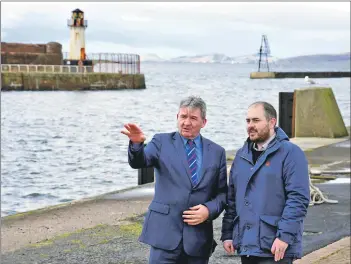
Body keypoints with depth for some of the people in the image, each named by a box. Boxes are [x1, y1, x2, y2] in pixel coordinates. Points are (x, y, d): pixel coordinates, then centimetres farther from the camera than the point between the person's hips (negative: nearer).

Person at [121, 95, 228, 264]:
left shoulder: (217, 152, 9)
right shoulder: (162, 142, 4)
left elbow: (222, 193, 11)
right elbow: (139, 162, -14)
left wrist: (209, 210, -9)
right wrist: (136, 143, -35)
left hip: (199, 237, 2)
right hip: (165, 232, -2)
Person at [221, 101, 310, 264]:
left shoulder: (290, 153, -6)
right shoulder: (242, 155, 15)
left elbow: (298, 199, -14)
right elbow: (232, 198, 17)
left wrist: (284, 236, -19)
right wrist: (227, 234, 11)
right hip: (245, 245, 6)